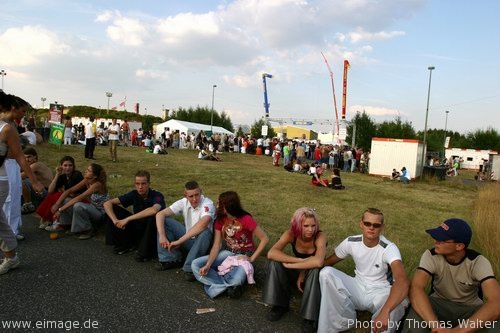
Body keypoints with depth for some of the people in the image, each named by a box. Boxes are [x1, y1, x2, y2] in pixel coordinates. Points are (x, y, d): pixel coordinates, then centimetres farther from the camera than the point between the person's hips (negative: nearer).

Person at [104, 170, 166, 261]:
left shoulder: (157, 196, -21)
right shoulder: (134, 194, -8)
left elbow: (153, 210, -45)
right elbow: (107, 203, -10)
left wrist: (127, 219, -41)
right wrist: (115, 220, -28)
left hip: (153, 230, -5)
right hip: (138, 228, 5)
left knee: (153, 216, -38)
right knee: (114, 209, -8)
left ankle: (146, 252, -18)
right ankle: (127, 243, 3)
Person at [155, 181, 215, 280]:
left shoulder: (207, 204, -25)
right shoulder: (183, 202, -9)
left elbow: (202, 225, -44)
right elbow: (160, 214, -12)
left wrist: (179, 241, -42)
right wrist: (162, 235, -27)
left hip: (201, 242, -5)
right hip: (187, 239, 5)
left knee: (205, 232, -39)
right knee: (164, 221, -10)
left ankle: (191, 268, -25)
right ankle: (171, 260, -6)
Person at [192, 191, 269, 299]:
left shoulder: (246, 219, -21)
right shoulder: (220, 220, -5)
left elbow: (265, 239, -18)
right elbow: (216, 245, -9)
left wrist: (251, 258, -18)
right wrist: (207, 265, -23)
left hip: (244, 255, -6)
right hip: (227, 253, 6)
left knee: (236, 280, -39)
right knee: (195, 265, -14)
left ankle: (219, 284, -4)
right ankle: (230, 285, -19)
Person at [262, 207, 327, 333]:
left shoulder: (320, 237, -28)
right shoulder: (291, 234, -21)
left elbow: (318, 262, -47)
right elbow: (271, 254, -35)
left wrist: (290, 265, -38)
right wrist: (300, 261, -38)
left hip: (313, 274, -2)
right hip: (298, 271, 3)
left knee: (315, 270, -38)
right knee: (275, 262, -24)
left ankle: (309, 318, -24)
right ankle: (280, 304, -7)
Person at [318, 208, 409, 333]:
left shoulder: (389, 248, -22)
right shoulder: (351, 242, -8)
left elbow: (403, 281, -40)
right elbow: (327, 262, 7)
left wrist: (385, 311, -56)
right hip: (358, 289, 4)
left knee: (399, 303, -41)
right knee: (326, 273, -22)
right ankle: (345, 320, -9)